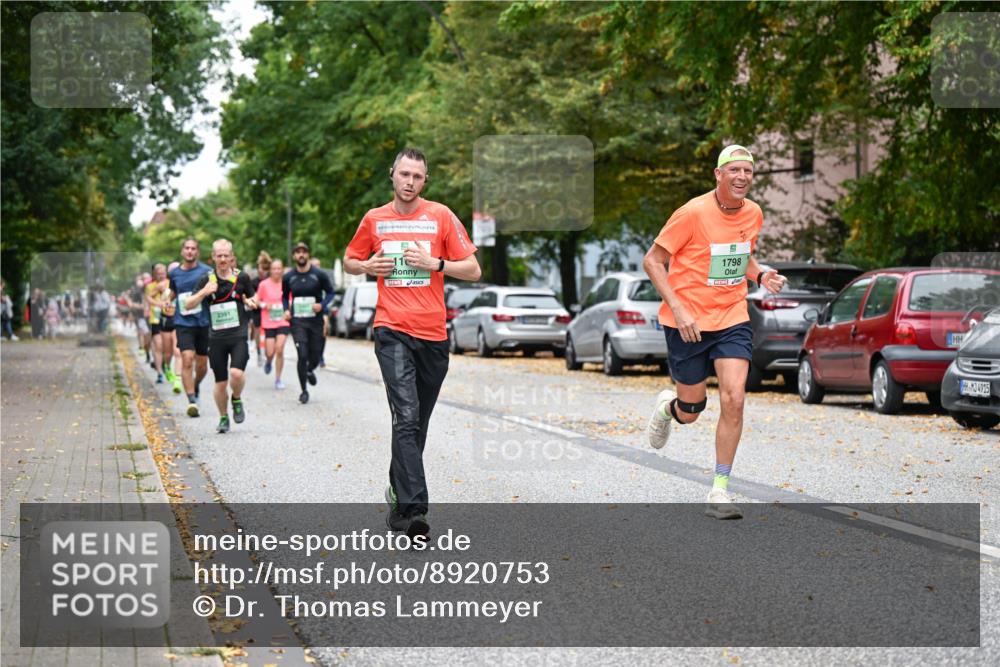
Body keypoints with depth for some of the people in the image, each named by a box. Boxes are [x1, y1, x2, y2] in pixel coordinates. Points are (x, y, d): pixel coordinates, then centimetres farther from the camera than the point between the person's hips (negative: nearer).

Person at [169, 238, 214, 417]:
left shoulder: (206, 271, -2)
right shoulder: (174, 273, 8)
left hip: (204, 322, -1)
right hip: (183, 322, 1)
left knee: (202, 364, 10)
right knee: (187, 360, -15)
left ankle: (196, 386, 41)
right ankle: (192, 401, -13)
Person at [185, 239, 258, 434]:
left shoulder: (242, 277, 2)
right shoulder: (207, 280, 2)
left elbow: (253, 298, 18)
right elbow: (188, 305, -1)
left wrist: (251, 302, -5)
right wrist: (204, 292, -17)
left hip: (238, 335, -1)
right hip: (216, 337, 1)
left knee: (236, 373, -22)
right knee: (220, 383, 4)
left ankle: (237, 400, 9)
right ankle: (223, 418, 24)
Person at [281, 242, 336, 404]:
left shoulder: (319, 275, -4)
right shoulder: (288, 277, 3)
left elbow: (330, 292, 4)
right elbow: (284, 296, 18)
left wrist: (322, 305, -14)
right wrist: (286, 310, 0)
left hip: (316, 320, 0)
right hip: (297, 321, 0)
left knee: (315, 356, 6)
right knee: (302, 355, -11)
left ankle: (310, 371, 44)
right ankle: (304, 391, 1)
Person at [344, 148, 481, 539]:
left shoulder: (441, 216, 4)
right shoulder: (374, 219, 8)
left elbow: (473, 270, 4)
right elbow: (349, 262, 23)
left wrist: (435, 263, -12)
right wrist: (368, 266, 1)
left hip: (433, 334, 2)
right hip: (393, 333, -2)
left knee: (417, 422, 12)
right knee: (406, 418, -17)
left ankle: (399, 490, 32)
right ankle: (413, 508, -24)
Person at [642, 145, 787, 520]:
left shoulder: (753, 214, 3)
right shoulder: (693, 213, -15)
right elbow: (653, 261, -10)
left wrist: (761, 275, -1)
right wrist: (677, 309, -19)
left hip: (732, 319, 3)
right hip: (688, 322, -3)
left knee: (734, 399, -14)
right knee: (690, 412, 6)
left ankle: (719, 492, -4)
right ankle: (668, 406, 46)